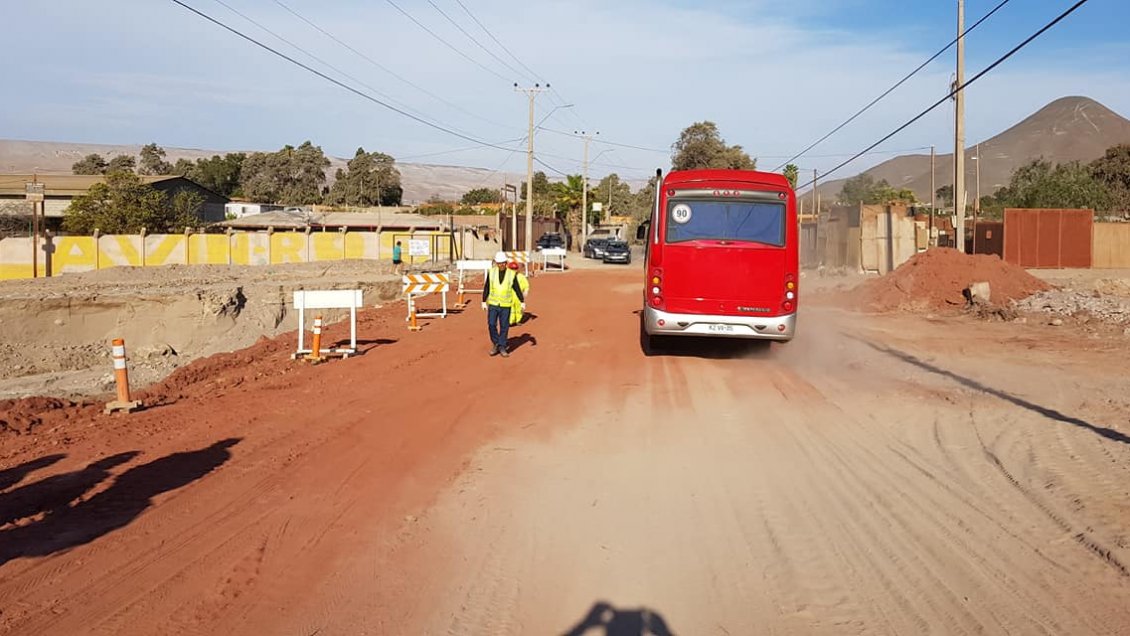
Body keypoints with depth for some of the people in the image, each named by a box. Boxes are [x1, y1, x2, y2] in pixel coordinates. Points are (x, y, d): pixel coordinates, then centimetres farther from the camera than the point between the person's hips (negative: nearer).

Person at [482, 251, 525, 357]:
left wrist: (522, 301, -1)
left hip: (506, 305, -1)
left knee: (504, 327, 2)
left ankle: (502, 347, 12)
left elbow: (517, 288, 1)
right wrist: (484, 302, 4)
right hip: (493, 304, 1)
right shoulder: (491, 272, -2)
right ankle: (495, 343, 16)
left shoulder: (512, 274, -5)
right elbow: (486, 288, 4)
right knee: (491, 324, -5)